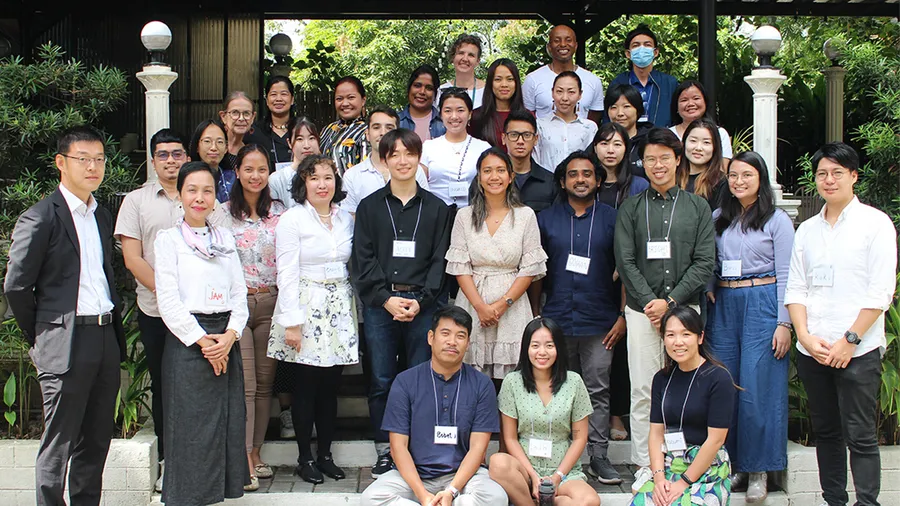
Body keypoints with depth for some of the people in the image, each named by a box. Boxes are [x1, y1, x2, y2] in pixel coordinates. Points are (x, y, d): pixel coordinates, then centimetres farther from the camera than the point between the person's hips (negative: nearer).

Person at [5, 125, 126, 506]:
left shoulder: (101, 216, 15)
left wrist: (114, 321, 12)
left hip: (106, 339, 7)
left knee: (97, 440, 13)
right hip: (66, 343, -7)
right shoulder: (40, 217, -8)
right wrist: (39, 337, -1)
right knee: (58, 444, -2)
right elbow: (16, 286, -8)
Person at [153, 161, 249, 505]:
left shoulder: (225, 238, 14)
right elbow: (168, 301, -7)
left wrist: (229, 336, -6)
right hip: (187, 343, -4)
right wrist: (203, 341, -11)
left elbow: (239, 293, 10)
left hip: (226, 343, 5)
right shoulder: (169, 239, 1)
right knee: (191, 428, -3)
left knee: (228, 425, 4)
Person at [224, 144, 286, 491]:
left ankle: (255, 452, 17)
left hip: (270, 303, 3)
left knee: (265, 382, 7)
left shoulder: (279, 213, 8)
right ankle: (244, 461, -7)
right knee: (244, 384, -9)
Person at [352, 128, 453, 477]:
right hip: (379, 304, 0)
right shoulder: (370, 207, 9)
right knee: (381, 381, 2)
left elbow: (440, 260, 5)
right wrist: (387, 299, -9)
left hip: (424, 303, 0)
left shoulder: (436, 208, 9)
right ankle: (384, 452, 10)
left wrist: (420, 301, -9)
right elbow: (363, 259, 3)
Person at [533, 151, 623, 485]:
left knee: (598, 392, 1)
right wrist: (535, 316, 6)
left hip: (599, 323, -1)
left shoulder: (612, 219, 4)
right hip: (556, 322, 2)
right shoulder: (546, 220, 8)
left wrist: (623, 316, -3)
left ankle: (598, 456, 6)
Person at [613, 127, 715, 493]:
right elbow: (625, 261, 3)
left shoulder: (697, 207, 8)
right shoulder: (631, 208, 9)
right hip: (641, 309, 0)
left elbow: (705, 263, 1)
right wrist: (649, 301, -9)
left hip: (684, 307, 0)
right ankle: (644, 464, 7)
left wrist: (670, 301, -8)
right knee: (643, 390, 0)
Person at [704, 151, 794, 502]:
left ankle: (758, 470, 5)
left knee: (758, 388, -5)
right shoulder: (717, 219, 12)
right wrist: (708, 290, -1)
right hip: (723, 305, 4)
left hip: (762, 303, -4)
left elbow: (785, 275, -3)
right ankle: (731, 463, 14)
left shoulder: (777, 220, 0)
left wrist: (784, 323, -8)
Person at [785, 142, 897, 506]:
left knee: (860, 436, -6)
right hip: (811, 350, 5)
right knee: (825, 432, 11)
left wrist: (849, 340, -13)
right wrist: (806, 336, -5)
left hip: (857, 351, -5)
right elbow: (795, 289, 10)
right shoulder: (807, 230, 14)